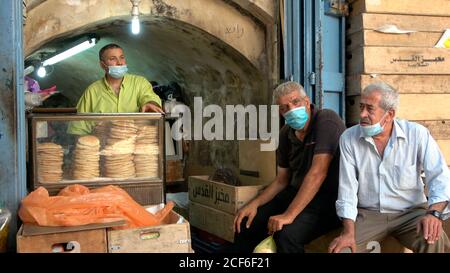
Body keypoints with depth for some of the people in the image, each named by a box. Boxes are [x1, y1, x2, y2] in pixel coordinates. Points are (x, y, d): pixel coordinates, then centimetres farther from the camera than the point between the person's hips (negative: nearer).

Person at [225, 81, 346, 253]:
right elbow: (282, 180, 13)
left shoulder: (326, 121, -17)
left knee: (287, 234, -30)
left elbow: (317, 173, -26)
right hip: (295, 194, 7)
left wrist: (289, 214, -29)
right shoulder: (286, 134, 5)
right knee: (246, 223, 5)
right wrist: (255, 203, -2)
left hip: (328, 199, -7)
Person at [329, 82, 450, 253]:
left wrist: (434, 213, -30)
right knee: (341, 249, -23)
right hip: (367, 214, 1)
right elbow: (347, 188, -6)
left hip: (410, 213, -1)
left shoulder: (417, 134, -7)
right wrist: (349, 231, -17)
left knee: (435, 241, -30)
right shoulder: (349, 138, -4)